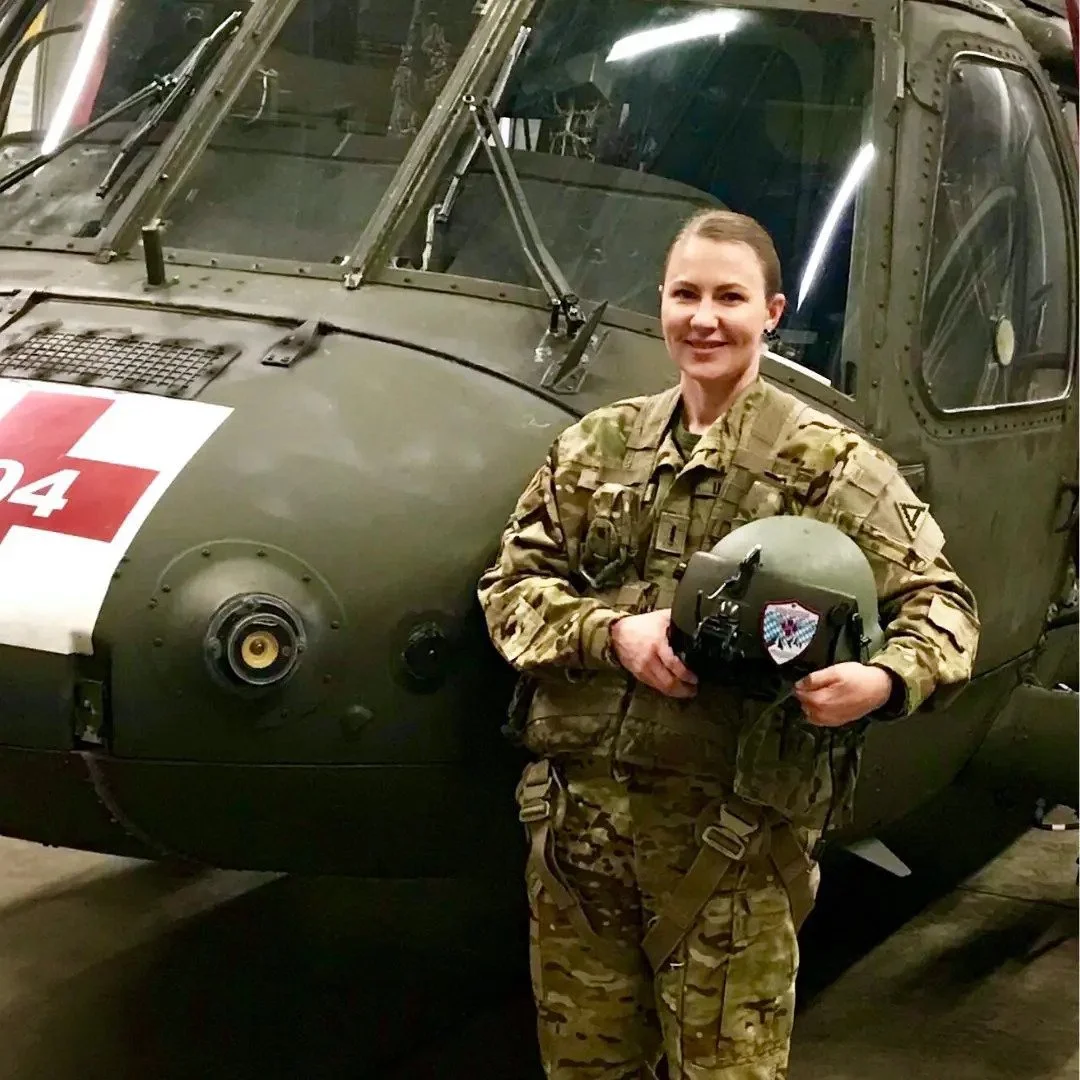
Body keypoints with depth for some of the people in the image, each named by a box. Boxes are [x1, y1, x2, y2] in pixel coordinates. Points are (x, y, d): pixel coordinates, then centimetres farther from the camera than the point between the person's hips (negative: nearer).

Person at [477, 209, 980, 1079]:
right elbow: (511, 587, 8)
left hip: (734, 832, -4)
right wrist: (611, 634, -12)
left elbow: (938, 602, -2)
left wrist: (885, 681, -24)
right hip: (578, 811, 4)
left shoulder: (830, 464, -3)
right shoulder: (597, 445, 9)